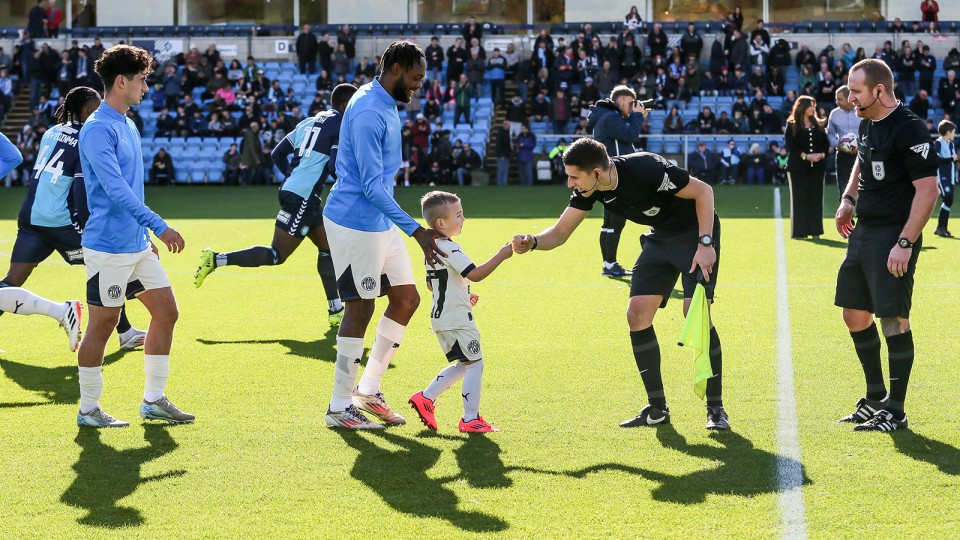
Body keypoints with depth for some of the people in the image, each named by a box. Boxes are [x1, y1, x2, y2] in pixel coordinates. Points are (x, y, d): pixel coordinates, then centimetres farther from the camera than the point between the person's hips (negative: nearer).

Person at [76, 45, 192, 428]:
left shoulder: (127, 126, 14)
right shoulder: (98, 129, -16)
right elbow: (115, 188, -25)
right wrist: (158, 225, -29)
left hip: (137, 245, 9)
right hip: (108, 248, -9)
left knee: (166, 311, 8)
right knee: (103, 324, -1)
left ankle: (153, 400, 16)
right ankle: (88, 410, 10)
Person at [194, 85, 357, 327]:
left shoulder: (310, 122, 18)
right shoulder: (342, 125, -5)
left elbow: (277, 154, 18)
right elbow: (336, 165, -18)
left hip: (292, 189, 10)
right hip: (302, 199, -10)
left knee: (328, 248, 16)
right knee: (276, 255, -6)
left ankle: (336, 310, 19)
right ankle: (216, 259, -9)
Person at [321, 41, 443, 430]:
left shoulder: (386, 105, 12)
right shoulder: (368, 112, -21)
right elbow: (372, 186, -24)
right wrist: (417, 231, -25)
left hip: (380, 223, 10)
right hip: (356, 223, -10)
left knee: (406, 298, 10)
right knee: (360, 310, -4)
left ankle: (368, 391, 18)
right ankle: (340, 408, 5)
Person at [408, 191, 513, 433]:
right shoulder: (451, 249, -19)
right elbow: (475, 274, -26)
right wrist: (501, 255, -22)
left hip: (441, 318, 10)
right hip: (457, 320, -10)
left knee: (462, 365, 19)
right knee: (475, 364, -3)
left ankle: (425, 397, 16)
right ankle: (470, 419, -2)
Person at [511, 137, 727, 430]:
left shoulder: (645, 170, -32)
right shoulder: (588, 189, -11)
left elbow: (703, 191, -23)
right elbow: (560, 232, -2)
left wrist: (705, 244, -27)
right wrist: (532, 241, -23)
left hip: (696, 231, -7)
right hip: (660, 238, 8)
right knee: (637, 314, -3)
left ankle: (716, 410, -6)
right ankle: (657, 409, 6)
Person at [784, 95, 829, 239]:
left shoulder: (818, 125, 13)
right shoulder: (792, 125, 1)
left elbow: (826, 143, 10)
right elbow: (790, 145, -8)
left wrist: (822, 154, -10)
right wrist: (805, 156, -17)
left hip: (817, 166, 4)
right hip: (798, 167, -4)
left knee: (816, 198, 2)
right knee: (799, 198, -2)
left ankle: (815, 231, 6)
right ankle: (799, 231, 2)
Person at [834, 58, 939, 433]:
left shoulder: (909, 130, -18)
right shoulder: (867, 123, 10)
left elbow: (928, 190, -20)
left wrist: (905, 244, -24)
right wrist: (849, 199, 15)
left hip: (893, 238, -9)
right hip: (863, 232, 9)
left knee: (893, 320, -6)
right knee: (855, 316, 13)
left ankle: (895, 411, 4)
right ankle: (875, 399, 27)